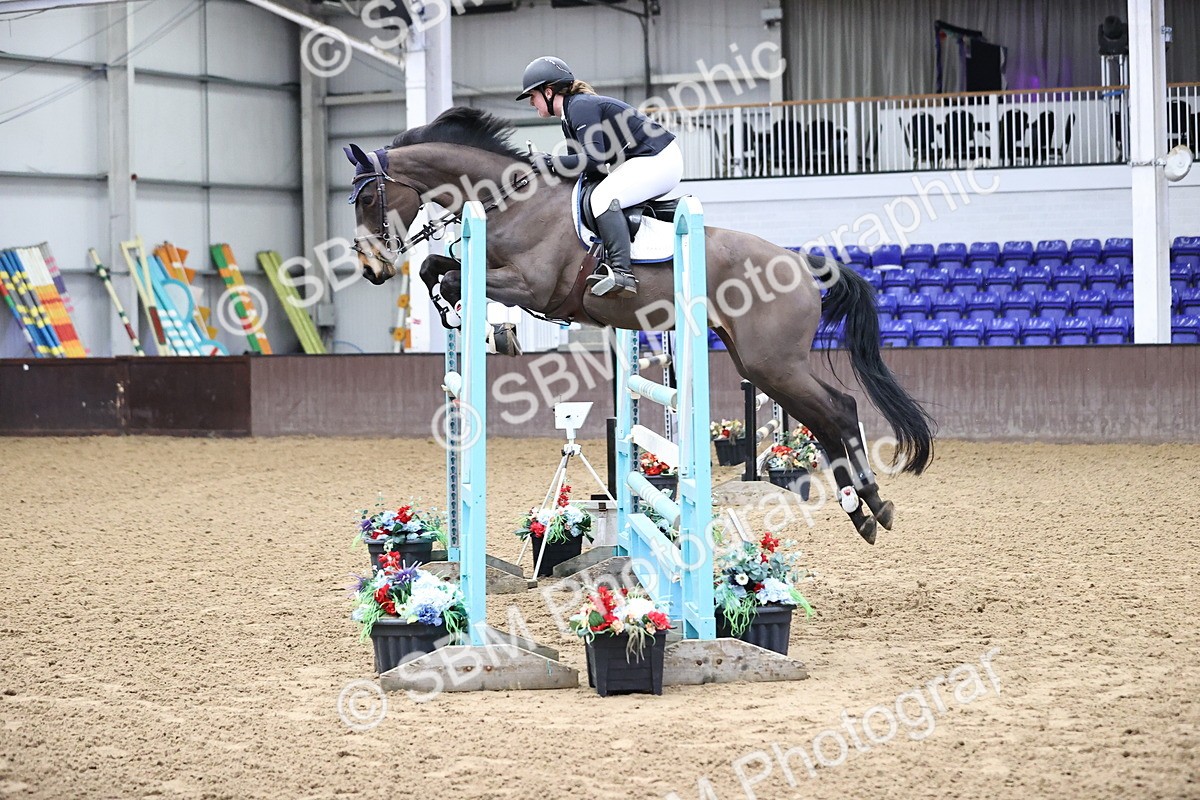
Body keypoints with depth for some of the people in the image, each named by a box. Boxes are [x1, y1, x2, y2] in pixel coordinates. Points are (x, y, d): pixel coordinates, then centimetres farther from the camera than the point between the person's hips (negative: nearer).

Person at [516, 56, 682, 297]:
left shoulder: (581, 106, -17)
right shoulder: (568, 118, 15)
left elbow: (594, 159, -25)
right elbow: (586, 158, 14)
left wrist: (551, 162, -16)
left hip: (659, 160, -11)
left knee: (603, 197, -26)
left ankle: (622, 272, -34)